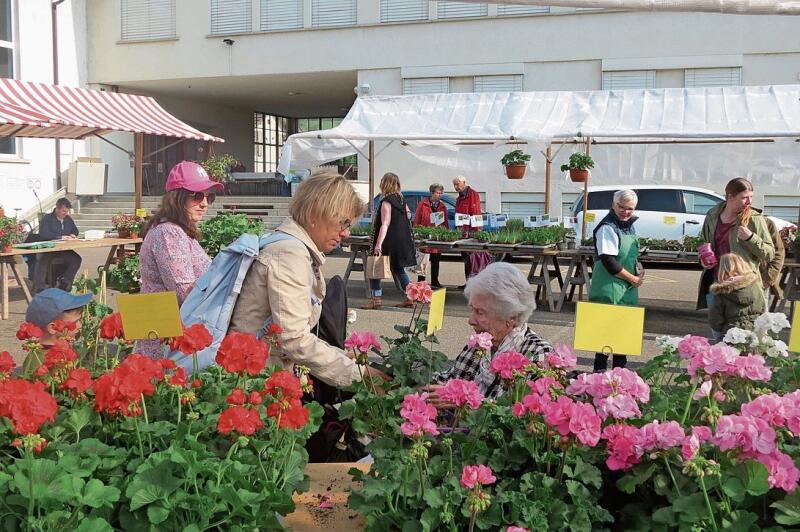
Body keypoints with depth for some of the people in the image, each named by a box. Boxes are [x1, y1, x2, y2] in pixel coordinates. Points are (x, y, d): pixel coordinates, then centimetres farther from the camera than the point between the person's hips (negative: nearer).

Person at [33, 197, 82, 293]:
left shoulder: (69, 219, 17)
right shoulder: (47, 218, -2)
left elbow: (75, 230, 30)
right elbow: (43, 234, -17)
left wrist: (73, 235, 4)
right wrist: (60, 237, -22)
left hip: (63, 250, 5)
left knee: (76, 259, -17)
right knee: (42, 260, -33)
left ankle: (64, 282, -6)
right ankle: (39, 287, -27)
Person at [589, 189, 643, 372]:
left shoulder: (629, 226, 13)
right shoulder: (608, 228, -16)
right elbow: (609, 261, -21)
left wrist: (638, 268, 5)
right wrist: (632, 278, -13)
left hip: (628, 289, 9)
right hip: (610, 289, -9)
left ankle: (620, 368, 25)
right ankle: (600, 369, 2)